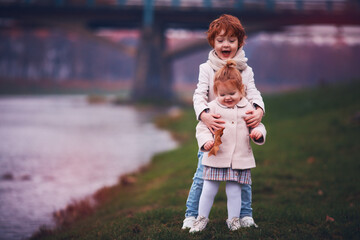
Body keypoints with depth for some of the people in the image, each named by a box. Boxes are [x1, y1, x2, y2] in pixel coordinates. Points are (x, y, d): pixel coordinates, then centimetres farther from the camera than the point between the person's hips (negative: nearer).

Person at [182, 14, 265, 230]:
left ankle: (246, 215, 21)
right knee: (202, 175, -3)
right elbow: (199, 95, -11)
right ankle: (192, 215, 7)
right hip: (212, 131, -2)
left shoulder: (245, 71, 4)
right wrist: (204, 115, -31)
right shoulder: (207, 69, -1)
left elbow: (253, 94, -4)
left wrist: (259, 111, -27)